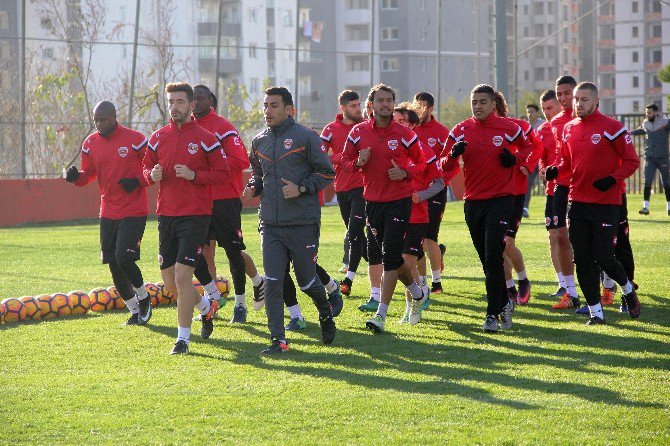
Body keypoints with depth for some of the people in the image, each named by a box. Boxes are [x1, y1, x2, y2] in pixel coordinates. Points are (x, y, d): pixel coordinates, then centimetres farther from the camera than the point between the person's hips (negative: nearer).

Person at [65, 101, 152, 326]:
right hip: (108, 212, 6)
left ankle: (143, 298, 11)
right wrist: (76, 176, -7)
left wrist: (138, 181, -20)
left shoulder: (134, 139, -10)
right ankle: (134, 311, 20)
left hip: (133, 212, -6)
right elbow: (89, 174, 14)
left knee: (124, 258, -16)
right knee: (113, 263, 5)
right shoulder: (91, 143, 6)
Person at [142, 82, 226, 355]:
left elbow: (222, 173, -4)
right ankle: (206, 307, 37)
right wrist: (152, 174, -5)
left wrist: (194, 175, -17)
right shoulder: (159, 138, 10)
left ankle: (183, 337, -5)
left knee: (182, 276, -13)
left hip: (195, 217, -5)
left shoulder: (205, 139, -4)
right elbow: (146, 168, 18)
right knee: (169, 280, 9)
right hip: (166, 215, 5)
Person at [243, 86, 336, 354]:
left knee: (306, 281, 7)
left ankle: (326, 314, 38)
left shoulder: (306, 137, -5)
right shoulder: (259, 141, 10)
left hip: (303, 224, -4)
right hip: (270, 225, 4)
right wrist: (253, 187, 2)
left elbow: (327, 173, -2)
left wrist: (301, 188, -15)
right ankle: (278, 340, -2)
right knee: (272, 283, -5)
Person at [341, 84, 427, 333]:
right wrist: (358, 162, -11)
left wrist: (406, 172, -15)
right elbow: (345, 161, 11)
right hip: (373, 200, 4)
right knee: (377, 253, 12)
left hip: (399, 201, -4)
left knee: (390, 255, -11)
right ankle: (417, 292, 36)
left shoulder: (404, 134, -4)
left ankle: (381, 314, -9)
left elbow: (421, 163, 4)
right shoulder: (359, 132, 3)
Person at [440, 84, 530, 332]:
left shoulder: (508, 128, -1)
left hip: (500, 200, -4)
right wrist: (453, 155, -18)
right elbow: (445, 167, 4)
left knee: (493, 258, -12)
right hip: (473, 201, 4)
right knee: (486, 260, 10)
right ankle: (504, 304, 26)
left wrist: (515, 158, -6)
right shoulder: (460, 131, 5)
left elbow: (526, 149, 16)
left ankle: (493, 313, -9)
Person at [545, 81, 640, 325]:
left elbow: (631, 161, -4)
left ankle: (628, 290, 23)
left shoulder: (612, 127, -7)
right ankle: (596, 312, 11)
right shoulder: (569, 129, 10)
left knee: (603, 257, -7)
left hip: (605, 202, -5)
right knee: (582, 260, 2)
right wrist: (556, 170, -1)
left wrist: (612, 179, -20)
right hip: (578, 202, 5)